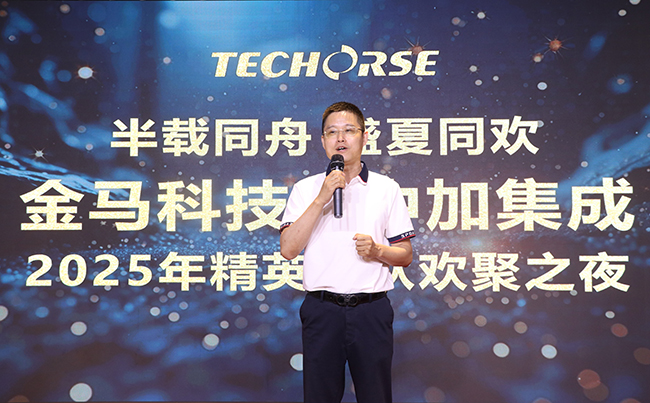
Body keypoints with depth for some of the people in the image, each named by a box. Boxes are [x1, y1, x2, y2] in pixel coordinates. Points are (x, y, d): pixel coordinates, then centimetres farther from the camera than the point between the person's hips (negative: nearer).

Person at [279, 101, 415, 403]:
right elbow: (288, 249, -7)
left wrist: (377, 250, -13)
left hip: (371, 310, 0)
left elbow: (405, 255, 8)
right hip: (321, 308, 0)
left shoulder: (387, 188, 6)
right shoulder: (305, 189, 6)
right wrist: (321, 198, -13)